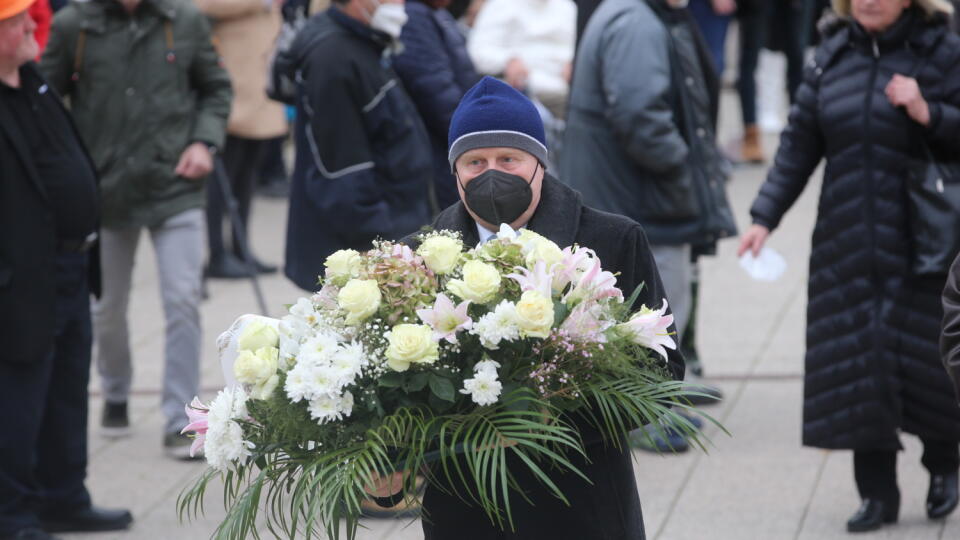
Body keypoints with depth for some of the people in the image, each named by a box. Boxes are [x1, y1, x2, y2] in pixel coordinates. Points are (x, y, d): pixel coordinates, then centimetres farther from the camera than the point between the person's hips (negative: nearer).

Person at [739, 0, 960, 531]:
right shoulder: (832, 55, 7)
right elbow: (800, 144, 10)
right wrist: (766, 215, 4)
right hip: (847, 243, 3)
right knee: (855, 365, 1)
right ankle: (877, 492, 11)